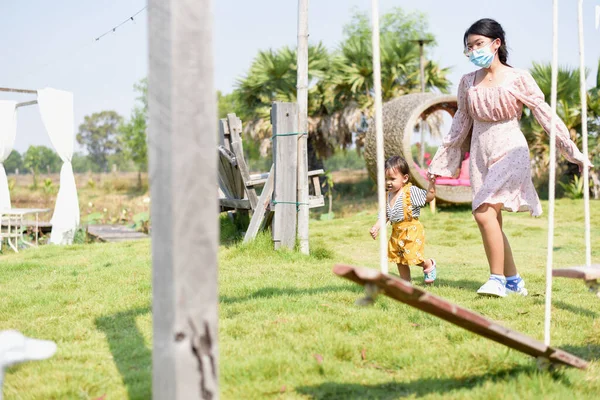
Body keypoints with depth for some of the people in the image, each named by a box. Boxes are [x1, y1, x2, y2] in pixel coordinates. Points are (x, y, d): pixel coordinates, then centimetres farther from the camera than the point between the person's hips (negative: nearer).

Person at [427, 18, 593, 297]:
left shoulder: (517, 79, -5)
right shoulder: (468, 83, 8)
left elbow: (546, 115, -3)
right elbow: (460, 126, 16)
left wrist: (574, 153, -5)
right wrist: (438, 164, 17)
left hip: (510, 152, -5)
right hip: (480, 156, 5)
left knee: (484, 212, -22)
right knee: (492, 221, 5)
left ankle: (497, 279, -14)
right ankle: (513, 281, 17)